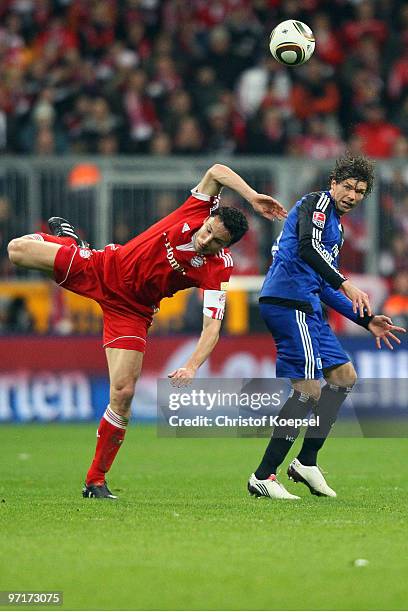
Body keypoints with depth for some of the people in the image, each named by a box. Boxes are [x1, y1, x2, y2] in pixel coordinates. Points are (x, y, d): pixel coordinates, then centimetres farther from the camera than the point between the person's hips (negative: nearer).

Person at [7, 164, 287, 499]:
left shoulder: (216, 271, -23)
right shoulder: (197, 210, -19)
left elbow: (212, 327, -29)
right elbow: (217, 171, -28)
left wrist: (192, 367, -44)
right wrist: (251, 195, -38)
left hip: (130, 310, -2)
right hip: (102, 268, 2)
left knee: (123, 394, -14)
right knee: (18, 249, -3)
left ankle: (96, 481, 5)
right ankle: (68, 239, 37)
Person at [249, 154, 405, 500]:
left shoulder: (337, 229, 27)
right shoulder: (317, 203, -3)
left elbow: (325, 288, 31)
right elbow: (307, 247, -21)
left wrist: (366, 320, 27)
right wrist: (345, 285, -29)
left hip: (306, 308, 10)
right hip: (288, 300, -10)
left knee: (344, 375, 13)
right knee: (308, 390, -13)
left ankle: (307, 462, 14)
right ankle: (264, 476, -13)